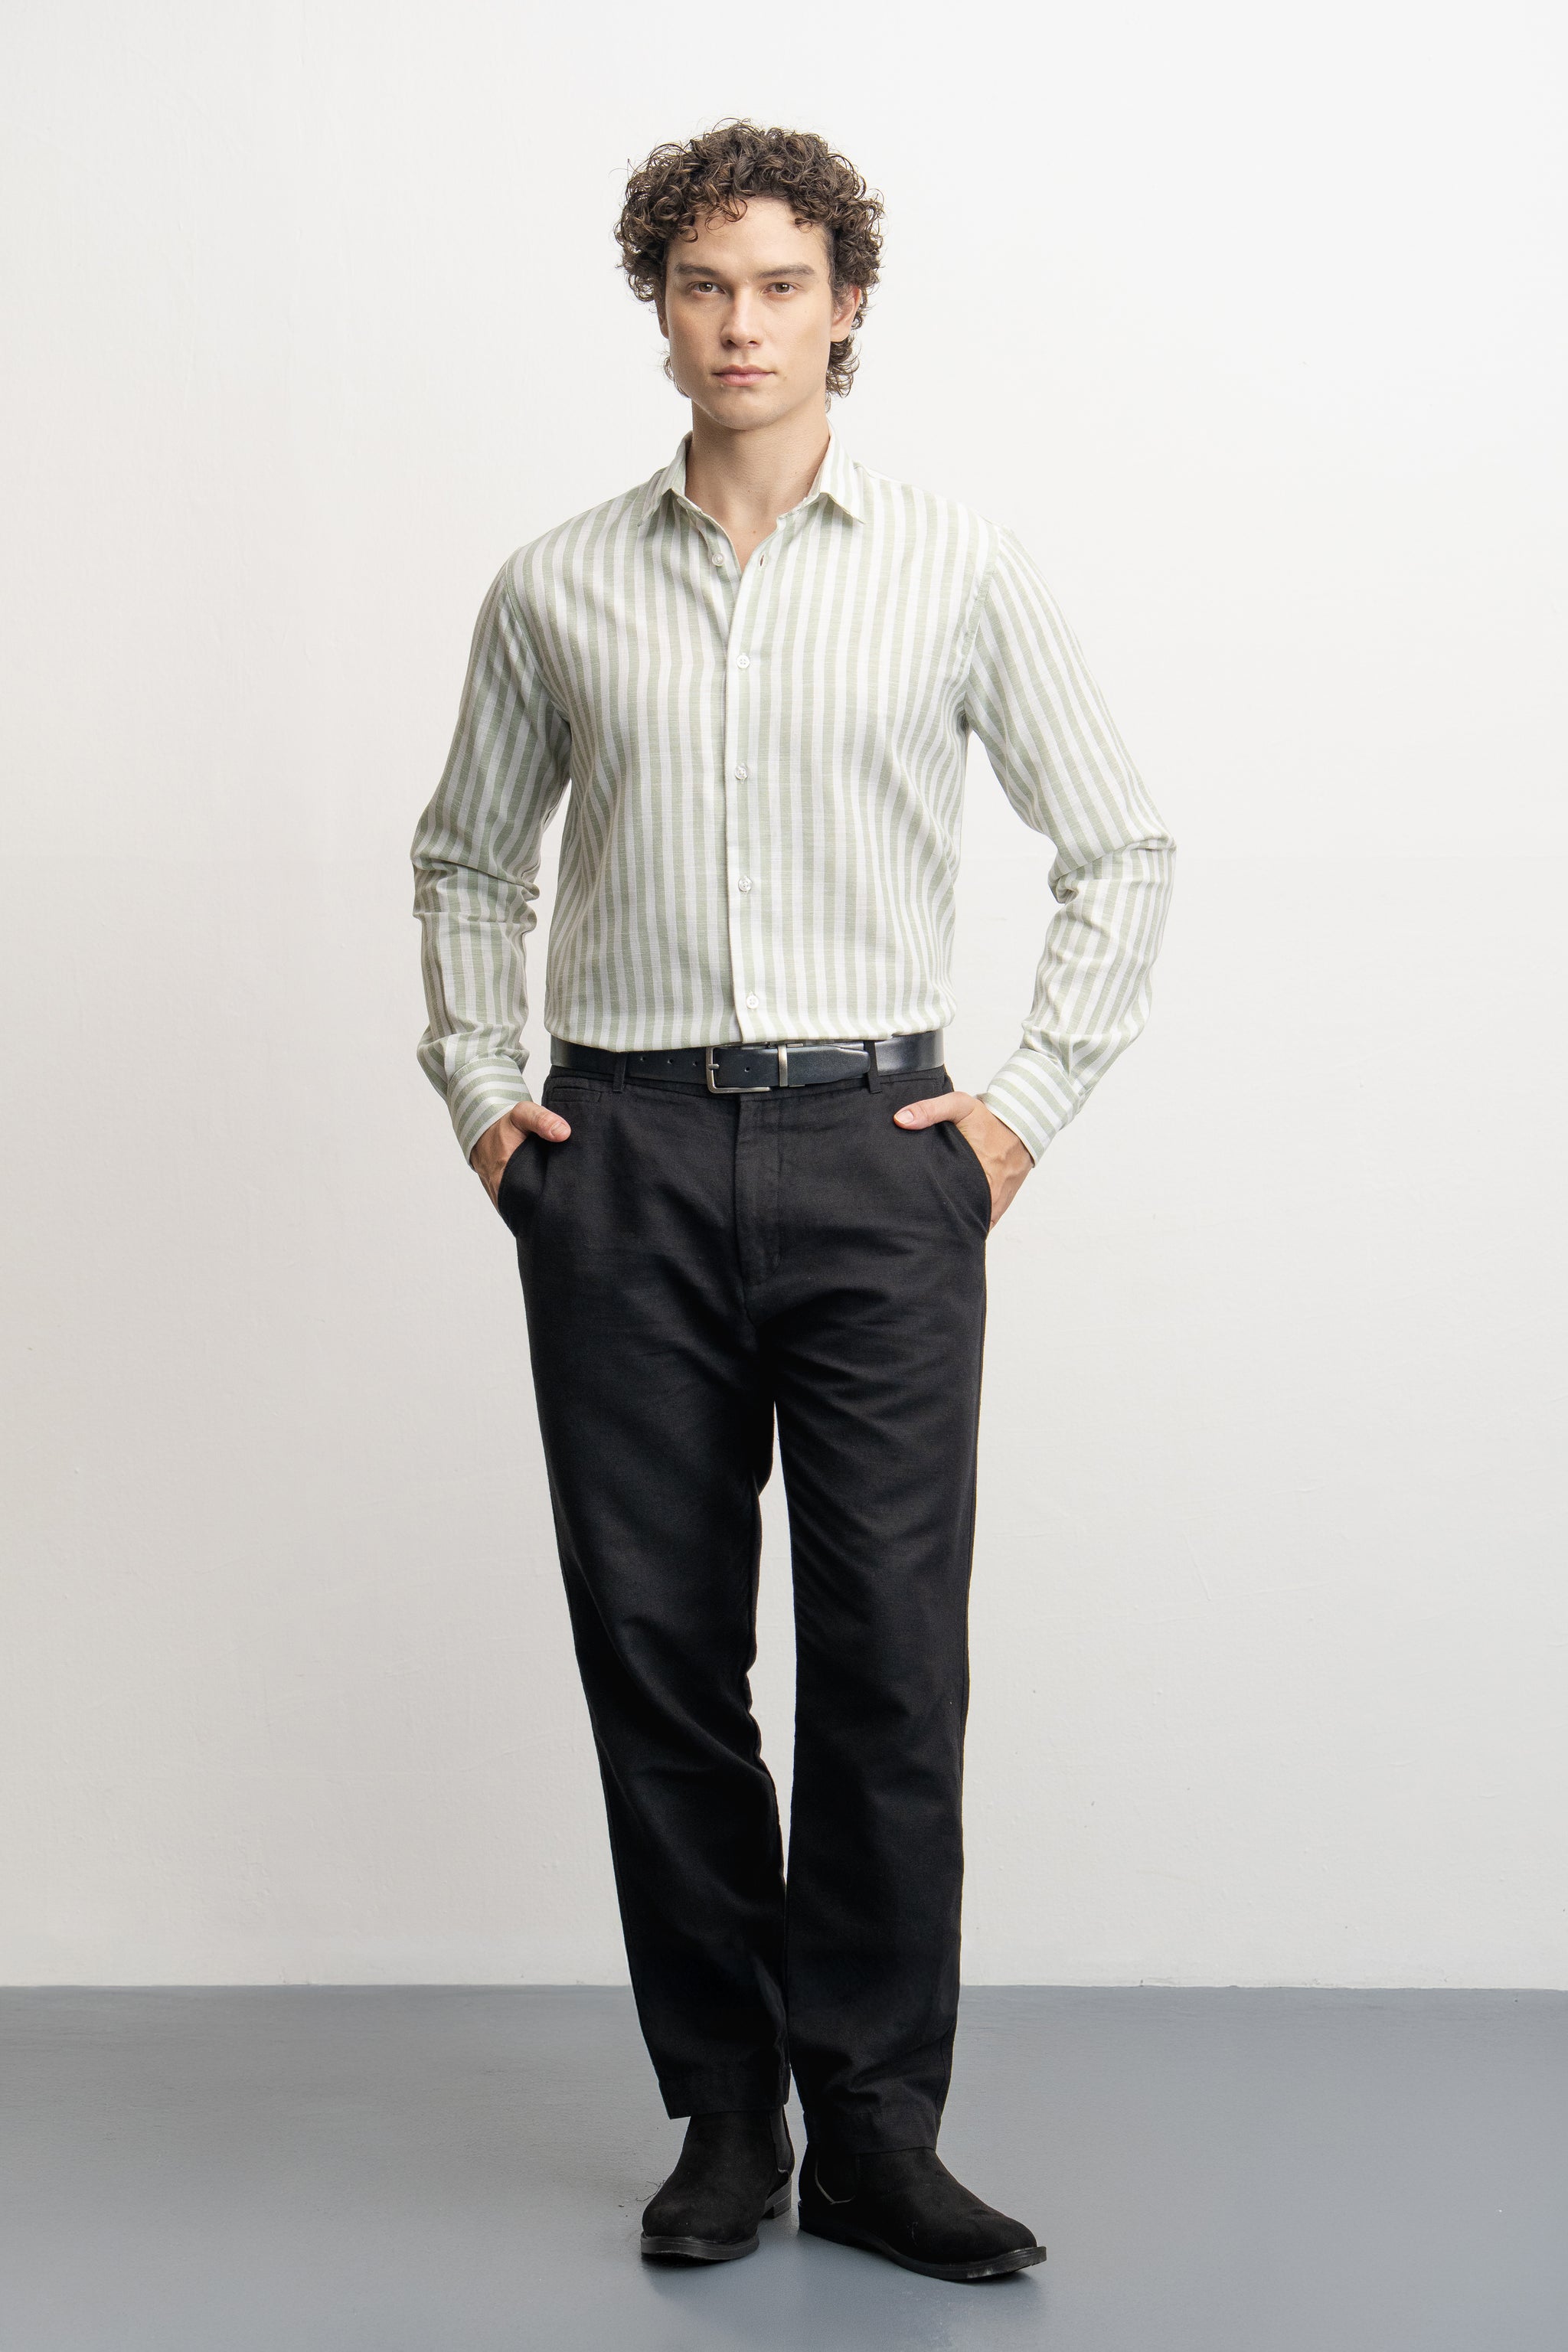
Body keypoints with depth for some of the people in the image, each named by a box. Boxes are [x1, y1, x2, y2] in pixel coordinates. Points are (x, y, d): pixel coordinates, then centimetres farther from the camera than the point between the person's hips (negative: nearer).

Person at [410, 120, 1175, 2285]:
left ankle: (877, 2134, 8)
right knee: (657, 1655, 4)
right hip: (621, 1159, 2)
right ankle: (727, 2113, 17)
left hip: (875, 1155, -1)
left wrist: (1027, 1105, 2)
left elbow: (1123, 849, 10)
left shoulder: (960, 574, 5)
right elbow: (466, 858, 21)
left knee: (891, 1662, -4)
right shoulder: (558, 591, 8)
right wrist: (482, 1093, 9)